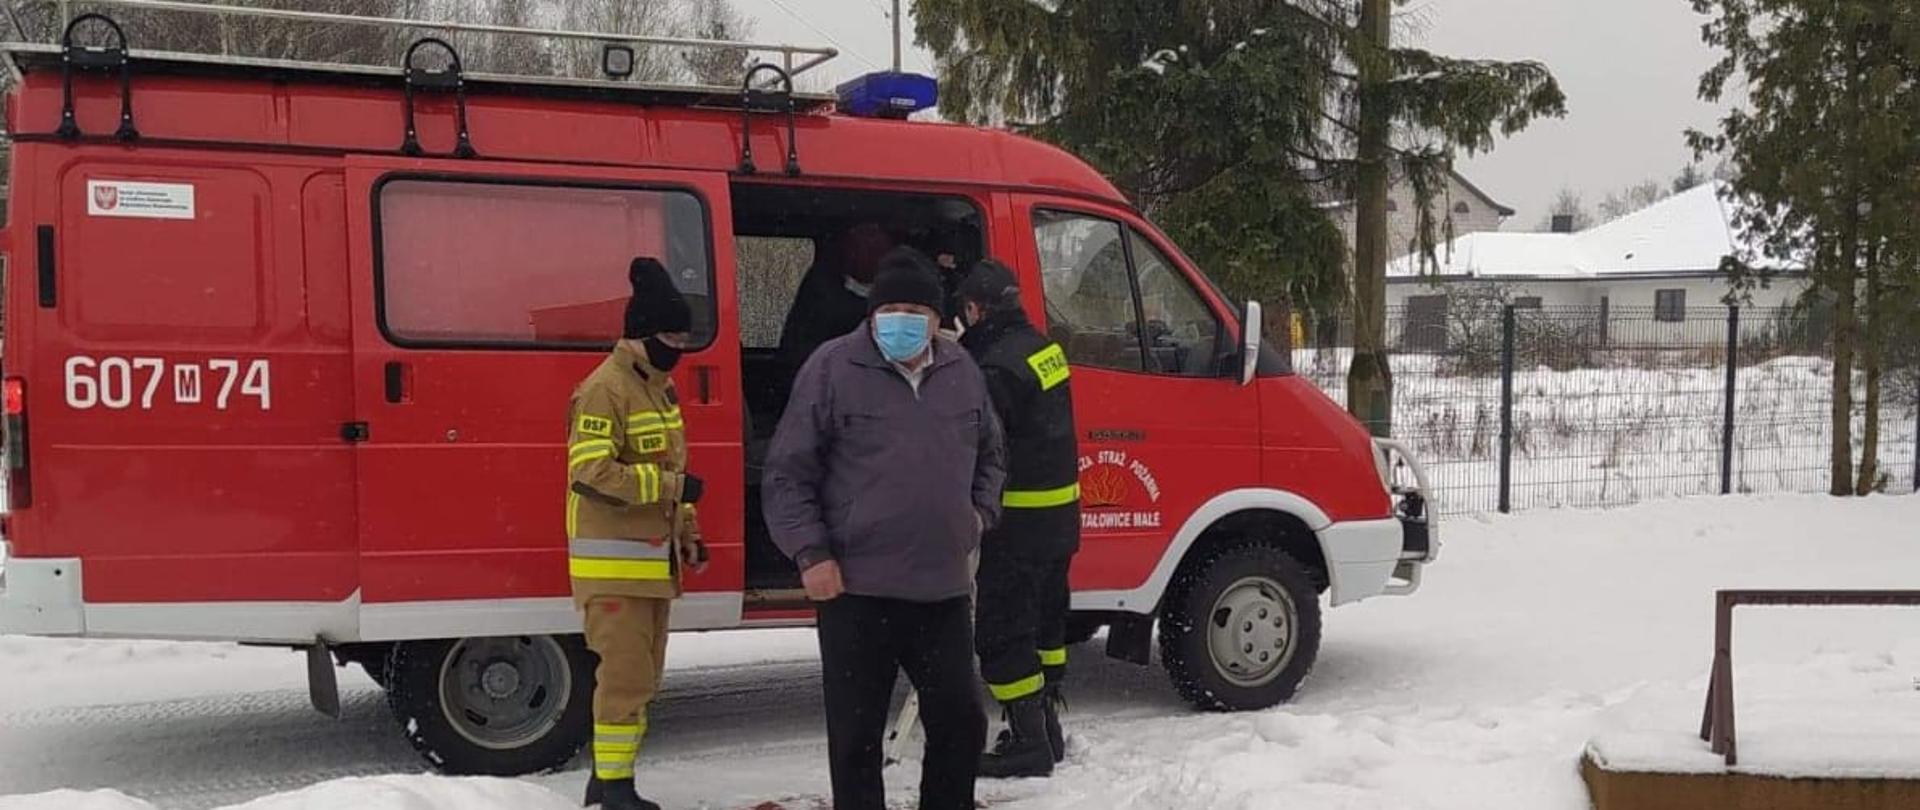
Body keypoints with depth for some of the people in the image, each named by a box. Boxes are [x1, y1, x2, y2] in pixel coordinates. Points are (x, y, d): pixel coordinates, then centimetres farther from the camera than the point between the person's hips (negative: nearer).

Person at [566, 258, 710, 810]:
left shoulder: (661, 387, 15)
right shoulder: (605, 389, -15)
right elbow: (592, 472, -25)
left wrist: (688, 534, 19)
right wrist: (672, 485, -21)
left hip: (653, 559, 10)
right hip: (614, 563, -10)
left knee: (642, 675, 15)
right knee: (626, 675, -8)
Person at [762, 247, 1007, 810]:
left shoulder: (962, 372, 9)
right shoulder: (833, 368, -6)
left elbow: (989, 455, 25)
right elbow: (788, 472, -5)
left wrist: (980, 512, 10)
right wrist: (810, 553, -11)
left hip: (944, 589, 5)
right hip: (856, 590, -4)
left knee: (960, 722, 12)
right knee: (856, 735, 4)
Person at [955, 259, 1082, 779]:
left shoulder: (996, 368, -21)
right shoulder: (1042, 348, 9)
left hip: (1018, 524, -10)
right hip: (1059, 516, 10)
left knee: (1001, 630, -2)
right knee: (1044, 620, 18)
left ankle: (1029, 742, 2)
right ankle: (1045, 730, 29)